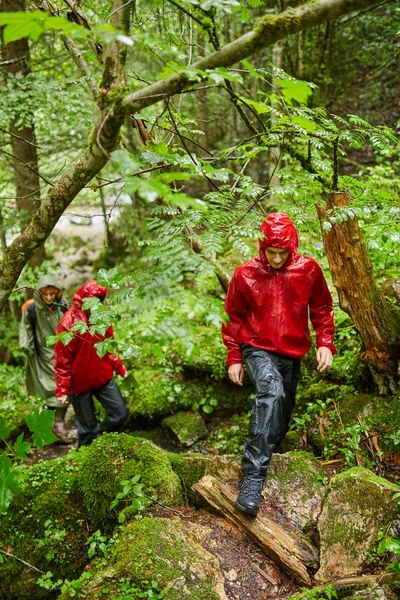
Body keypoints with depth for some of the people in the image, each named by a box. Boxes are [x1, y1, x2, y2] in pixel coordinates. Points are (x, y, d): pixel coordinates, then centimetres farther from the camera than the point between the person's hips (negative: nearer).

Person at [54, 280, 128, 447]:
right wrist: (62, 389, -14)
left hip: (103, 377, 5)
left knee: (120, 413, 4)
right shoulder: (69, 323, -19)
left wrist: (120, 368, 11)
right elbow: (61, 360, -15)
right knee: (87, 426, 7)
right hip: (80, 382, -5)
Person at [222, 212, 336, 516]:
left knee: (283, 411, 13)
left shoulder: (309, 269, -5)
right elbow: (234, 317, 3)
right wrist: (234, 358, 2)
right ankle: (254, 475, -32)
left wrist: (325, 343, -3)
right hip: (259, 349, -3)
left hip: (292, 353, 4)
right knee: (271, 392, -30)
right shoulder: (245, 275, -8)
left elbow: (322, 309, 8)